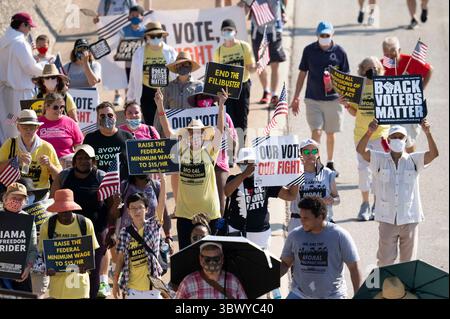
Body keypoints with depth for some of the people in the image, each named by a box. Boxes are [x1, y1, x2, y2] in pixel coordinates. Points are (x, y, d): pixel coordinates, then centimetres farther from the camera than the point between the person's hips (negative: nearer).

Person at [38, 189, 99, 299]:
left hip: (79, 276, 0)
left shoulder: (85, 223, -3)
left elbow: (92, 250, 3)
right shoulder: (48, 225, -3)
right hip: (57, 276, 0)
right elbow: (43, 251, 0)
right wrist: (47, 267, -21)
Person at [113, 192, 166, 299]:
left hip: (151, 284, -1)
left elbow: (161, 204, -16)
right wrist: (115, 282, 3)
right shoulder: (125, 232, 0)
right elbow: (121, 258, 4)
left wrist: (162, 183, -24)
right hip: (132, 286, 1)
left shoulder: (153, 226, -3)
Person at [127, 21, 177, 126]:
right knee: (149, 123, 5)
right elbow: (133, 76, 7)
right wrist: (130, 97, 8)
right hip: (147, 92, 1)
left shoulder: (170, 52, 0)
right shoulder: (140, 53, 3)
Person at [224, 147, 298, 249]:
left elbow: (290, 195, 6)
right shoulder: (234, 179, -1)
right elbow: (227, 192, -26)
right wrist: (244, 174, -37)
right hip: (237, 232, -2)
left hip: (261, 233, 2)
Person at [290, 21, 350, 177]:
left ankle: (330, 163, 28)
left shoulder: (339, 52, -2)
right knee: (316, 132, -9)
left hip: (333, 98, 1)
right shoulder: (309, 50, 0)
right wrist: (296, 98, 6)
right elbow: (302, 74, 7)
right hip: (313, 98, -1)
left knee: (331, 133, 12)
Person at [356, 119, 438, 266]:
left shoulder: (413, 160, 0)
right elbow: (361, 150, -13)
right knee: (385, 260, 6)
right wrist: (369, 132, -32)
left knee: (408, 262, 10)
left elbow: (433, 154, -14)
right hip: (387, 219, 0)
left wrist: (428, 133, -31)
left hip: (409, 218, 0)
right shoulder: (380, 160, 0)